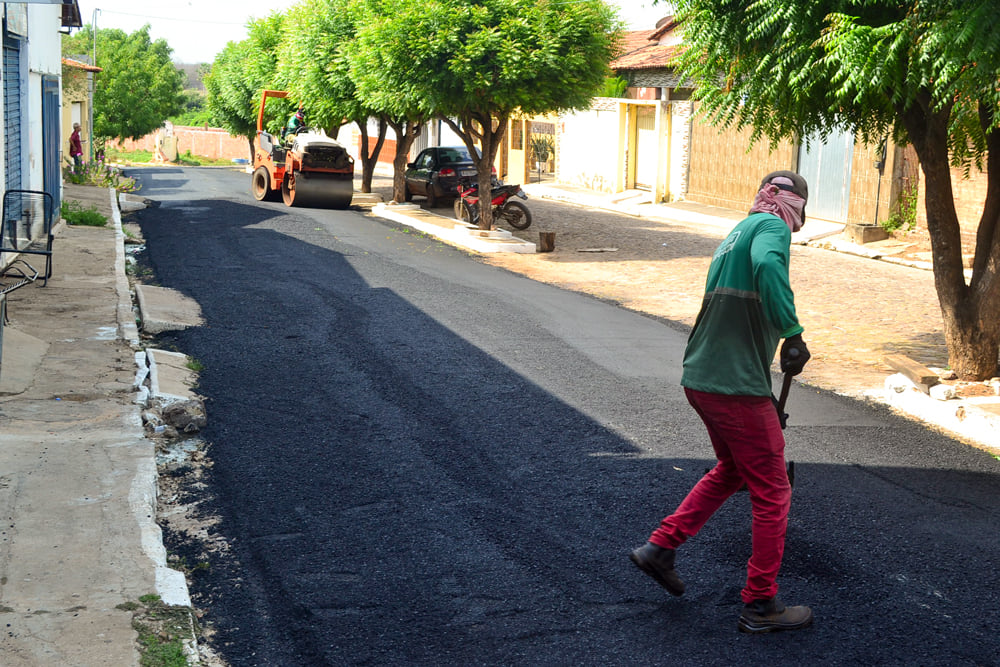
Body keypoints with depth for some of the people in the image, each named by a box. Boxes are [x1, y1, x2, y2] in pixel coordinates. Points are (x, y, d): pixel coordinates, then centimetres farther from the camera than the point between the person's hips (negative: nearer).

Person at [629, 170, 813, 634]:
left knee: (731, 470, 27)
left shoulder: (736, 233, 21)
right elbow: (767, 266, -33)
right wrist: (793, 332, -30)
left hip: (700, 378, 9)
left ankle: (660, 547, 27)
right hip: (737, 385, -9)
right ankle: (760, 605, 12)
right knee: (772, 493, 3)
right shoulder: (772, 226, -8)